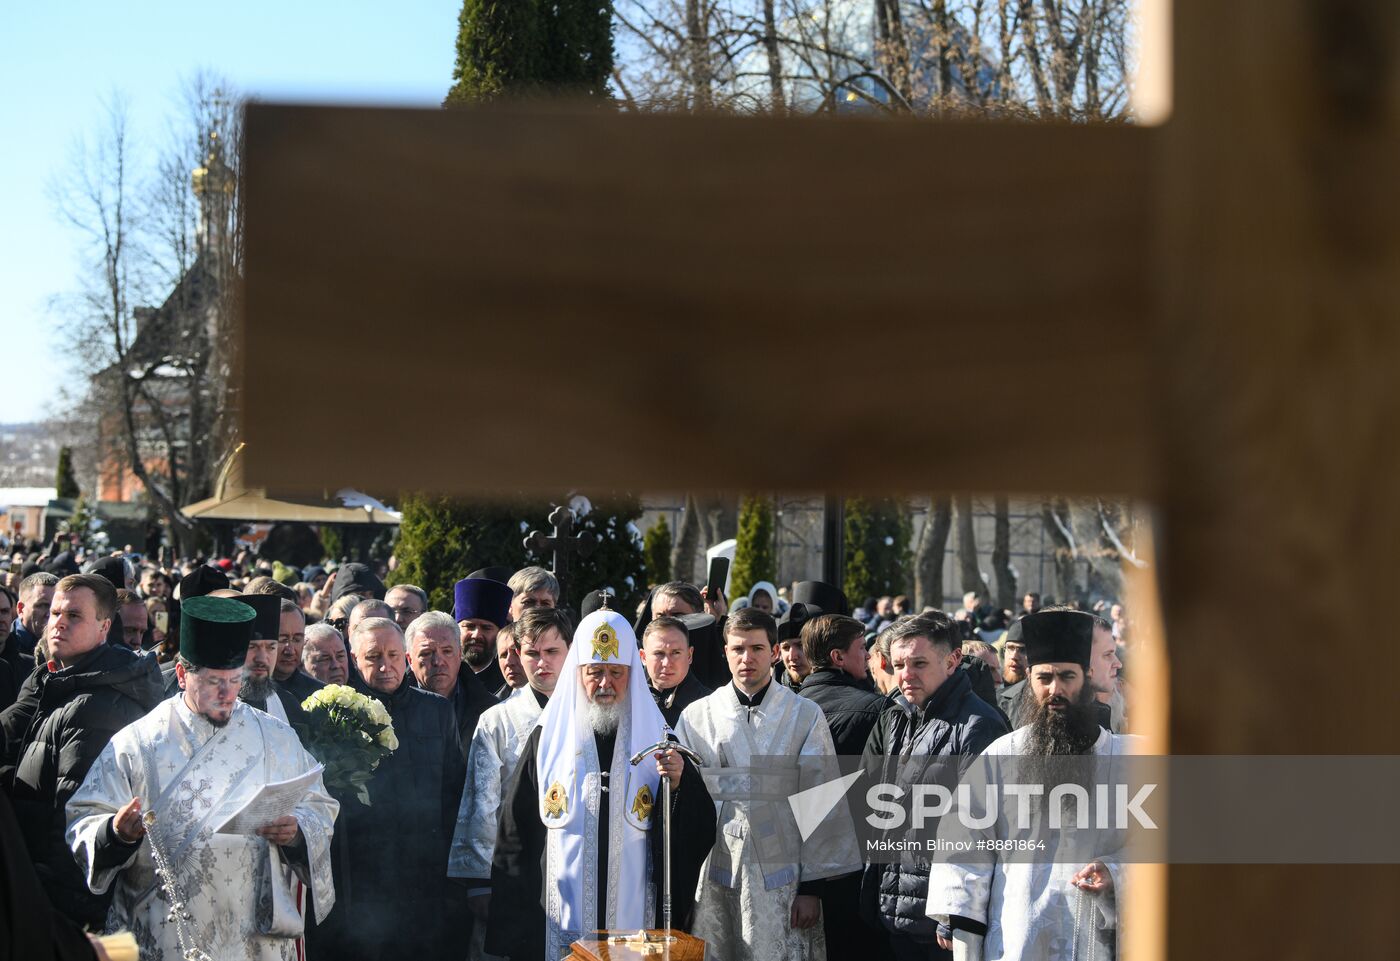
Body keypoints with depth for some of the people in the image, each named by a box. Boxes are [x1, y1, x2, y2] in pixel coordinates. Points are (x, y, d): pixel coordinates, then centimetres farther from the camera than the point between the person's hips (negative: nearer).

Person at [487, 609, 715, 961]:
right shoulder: (548, 738, 4)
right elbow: (515, 832, 6)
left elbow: (700, 830, 2)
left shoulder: (656, 736, 5)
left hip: (635, 919, 0)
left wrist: (679, 784, -17)